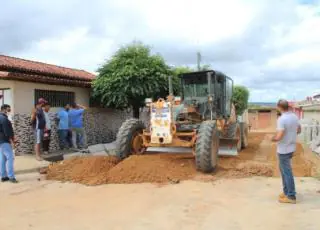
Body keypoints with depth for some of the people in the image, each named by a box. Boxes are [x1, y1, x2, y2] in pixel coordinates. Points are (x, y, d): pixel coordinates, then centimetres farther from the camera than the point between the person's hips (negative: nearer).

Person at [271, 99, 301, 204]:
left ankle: (291, 196, 12)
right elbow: (299, 130, 17)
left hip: (284, 149, -8)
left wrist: (273, 139, -6)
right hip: (291, 147, 8)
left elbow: (279, 137, -26)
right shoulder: (295, 117, 3)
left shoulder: (281, 119, -23)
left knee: (287, 172, 2)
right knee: (283, 168, 22)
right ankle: (286, 191, 30)